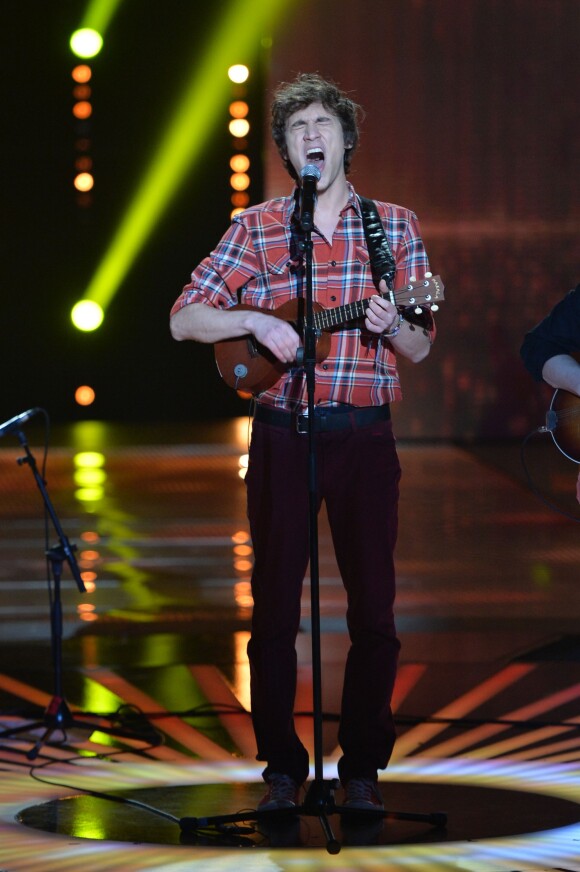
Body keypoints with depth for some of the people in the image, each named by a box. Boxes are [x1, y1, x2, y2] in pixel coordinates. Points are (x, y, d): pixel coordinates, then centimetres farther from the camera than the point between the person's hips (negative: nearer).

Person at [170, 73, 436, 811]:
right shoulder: (256, 229, 5)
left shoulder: (394, 226, 6)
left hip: (364, 437, 0)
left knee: (373, 609, 0)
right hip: (282, 436, 0)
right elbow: (183, 319, 2)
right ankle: (281, 766, 13)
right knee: (274, 605, 2)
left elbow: (420, 349, 6)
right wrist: (254, 321, -14)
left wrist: (390, 324, -15)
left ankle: (362, 768, 12)